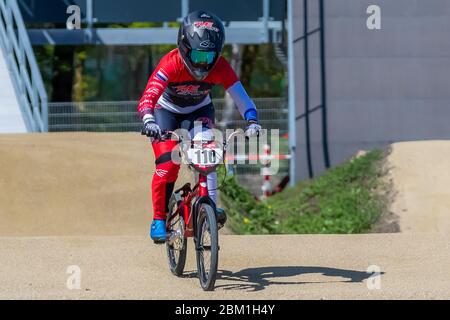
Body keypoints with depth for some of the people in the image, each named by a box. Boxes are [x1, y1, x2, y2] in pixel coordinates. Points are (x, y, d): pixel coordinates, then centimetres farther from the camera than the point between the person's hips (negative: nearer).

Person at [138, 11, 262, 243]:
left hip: (199, 111, 2)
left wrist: (252, 121, -51)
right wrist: (149, 121, -66)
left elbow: (241, 97, -32)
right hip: (167, 111, -2)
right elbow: (147, 97, -46)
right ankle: (159, 220, -5)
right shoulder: (171, 64, -36)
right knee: (168, 165, -18)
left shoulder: (220, 67, -28)